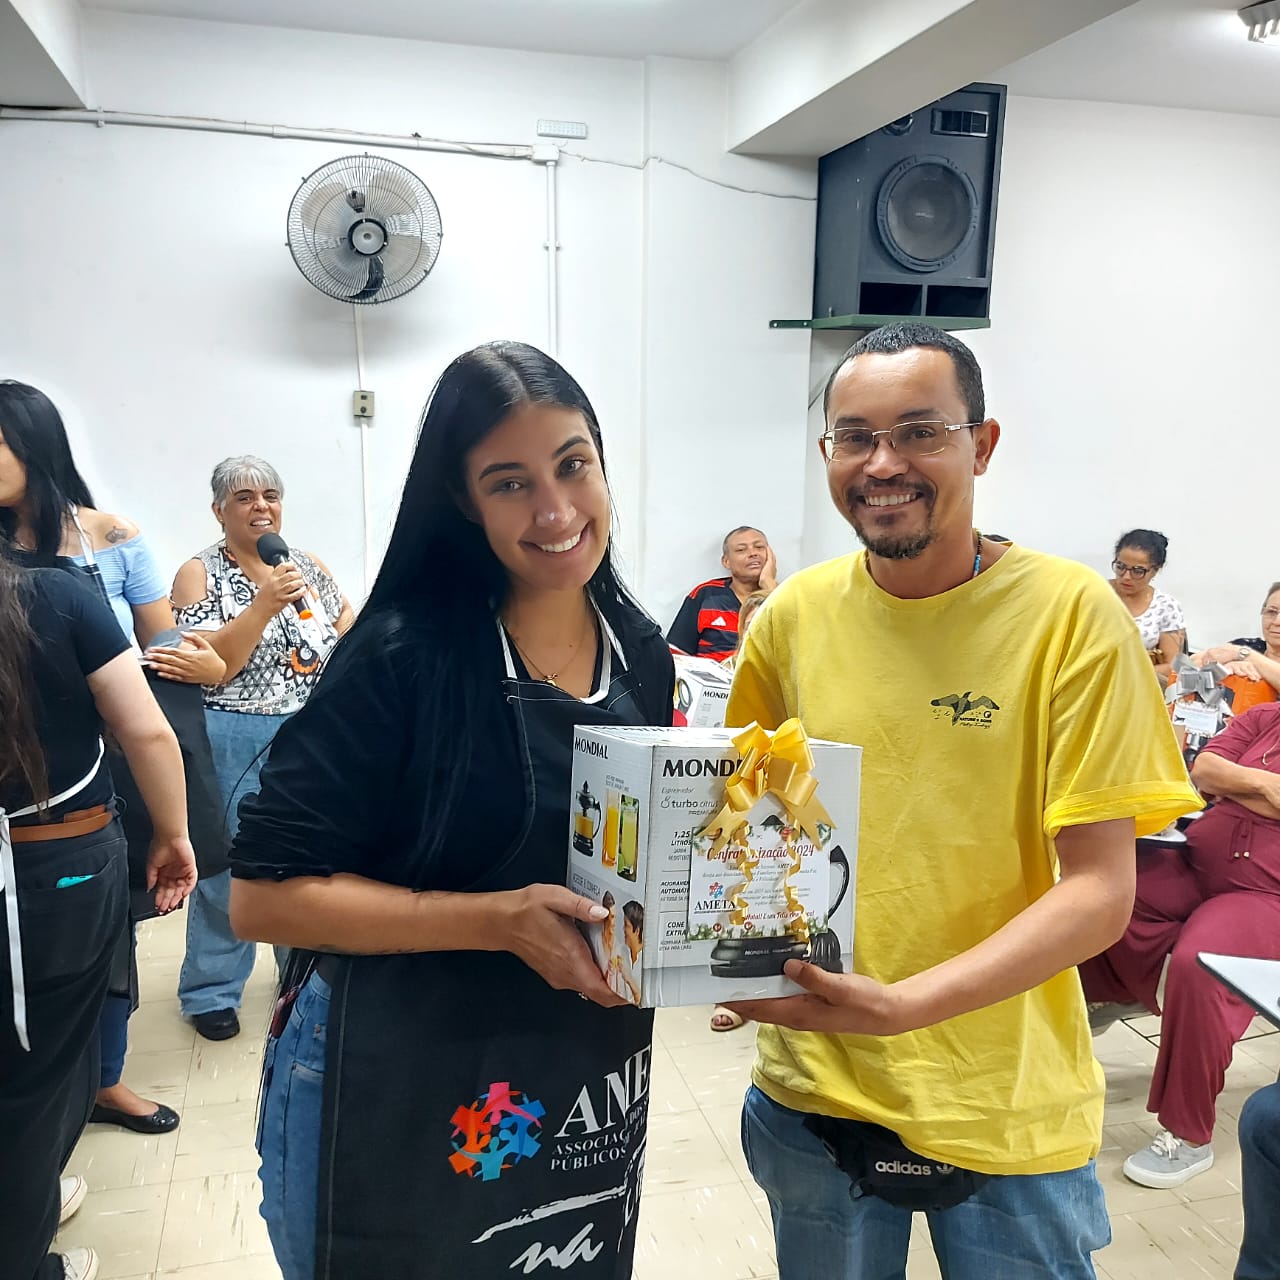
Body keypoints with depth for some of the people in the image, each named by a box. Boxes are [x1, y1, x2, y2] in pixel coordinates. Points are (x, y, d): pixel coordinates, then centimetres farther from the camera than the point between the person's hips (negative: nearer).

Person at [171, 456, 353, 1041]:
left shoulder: (310, 567, 7)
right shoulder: (200, 574, -5)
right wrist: (264, 603, -24)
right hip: (236, 743, -4)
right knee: (228, 867, 4)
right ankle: (211, 992, 21)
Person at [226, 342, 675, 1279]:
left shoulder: (643, 653, 0)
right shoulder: (405, 656, -18)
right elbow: (264, 895, -17)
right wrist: (498, 919, -26)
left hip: (593, 1088, 6)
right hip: (397, 1097, -5)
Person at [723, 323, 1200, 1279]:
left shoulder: (1072, 614, -13)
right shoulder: (793, 616, -4)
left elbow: (1101, 891, -14)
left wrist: (906, 1003, -26)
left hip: (1007, 1115, -2)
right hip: (813, 1090, 3)